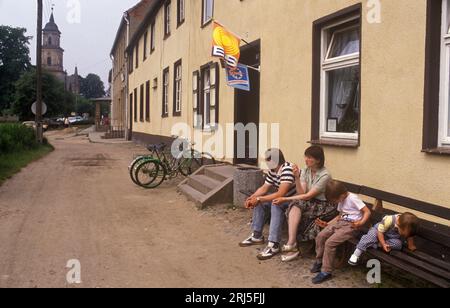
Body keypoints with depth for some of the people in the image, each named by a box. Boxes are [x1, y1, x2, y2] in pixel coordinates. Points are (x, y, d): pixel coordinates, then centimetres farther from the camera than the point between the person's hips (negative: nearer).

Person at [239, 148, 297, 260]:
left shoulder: (287, 169, -27)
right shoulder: (272, 170, 2)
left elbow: (280, 194, -32)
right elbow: (264, 188, 9)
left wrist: (259, 199, -27)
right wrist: (252, 198, -9)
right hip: (281, 199, 10)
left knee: (276, 204, -34)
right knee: (258, 201, 1)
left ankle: (274, 245, -33)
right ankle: (257, 235, 10)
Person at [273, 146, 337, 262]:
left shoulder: (325, 175, -14)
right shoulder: (305, 171, 5)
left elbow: (308, 196, -18)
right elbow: (301, 193, -4)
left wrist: (285, 199, -20)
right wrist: (297, 178, -20)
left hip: (323, 206, -5)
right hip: (308, 204, 5)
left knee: (297, 205, -28)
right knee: (295, 205, -27)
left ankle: (291, 244, -22)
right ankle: (292, 244, -33)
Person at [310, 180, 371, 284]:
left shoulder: (353, 198, -13)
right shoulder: (341, 201, 15)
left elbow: (367, 212, -16)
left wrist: (361, 223, -31)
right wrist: (327, 224, 17)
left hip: (351, 226, -9)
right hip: (340, 222, 9)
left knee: (329, 242, -22)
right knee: (320, 236, -6)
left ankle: (326, 272, -11)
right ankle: (319, 262, 15)